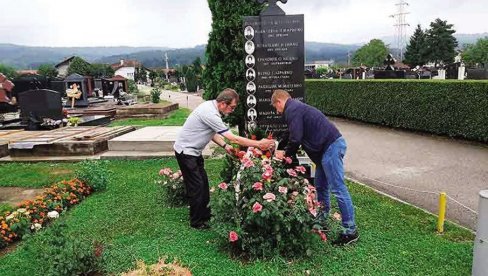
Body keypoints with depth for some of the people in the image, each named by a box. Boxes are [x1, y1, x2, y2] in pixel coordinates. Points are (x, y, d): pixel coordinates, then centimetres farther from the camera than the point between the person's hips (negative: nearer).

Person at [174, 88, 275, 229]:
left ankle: (205, 214, 29)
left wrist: (225, 146, -2)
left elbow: (212, 132, 11)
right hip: (185, 151, -9)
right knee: (196, 186, -2)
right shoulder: (210, 114, -30)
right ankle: (197, 222, 14)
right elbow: (234, 139, -28)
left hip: (193, 151, 9)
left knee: (203, 182, 15)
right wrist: (259, 144, -23)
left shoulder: (210, 106, -1)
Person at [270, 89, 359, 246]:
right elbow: (299, 137, 26)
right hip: (329, 146, 11)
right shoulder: (297, 108, 23)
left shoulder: (292, 110, -9)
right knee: (321, 186, 17)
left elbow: (295, 139, -15)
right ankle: (322, 220, 28)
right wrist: (286, 152, 20)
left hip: (331, 146, -11)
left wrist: (286, 153, 3)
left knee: (337, 188, -7)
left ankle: (350, 231, 0)